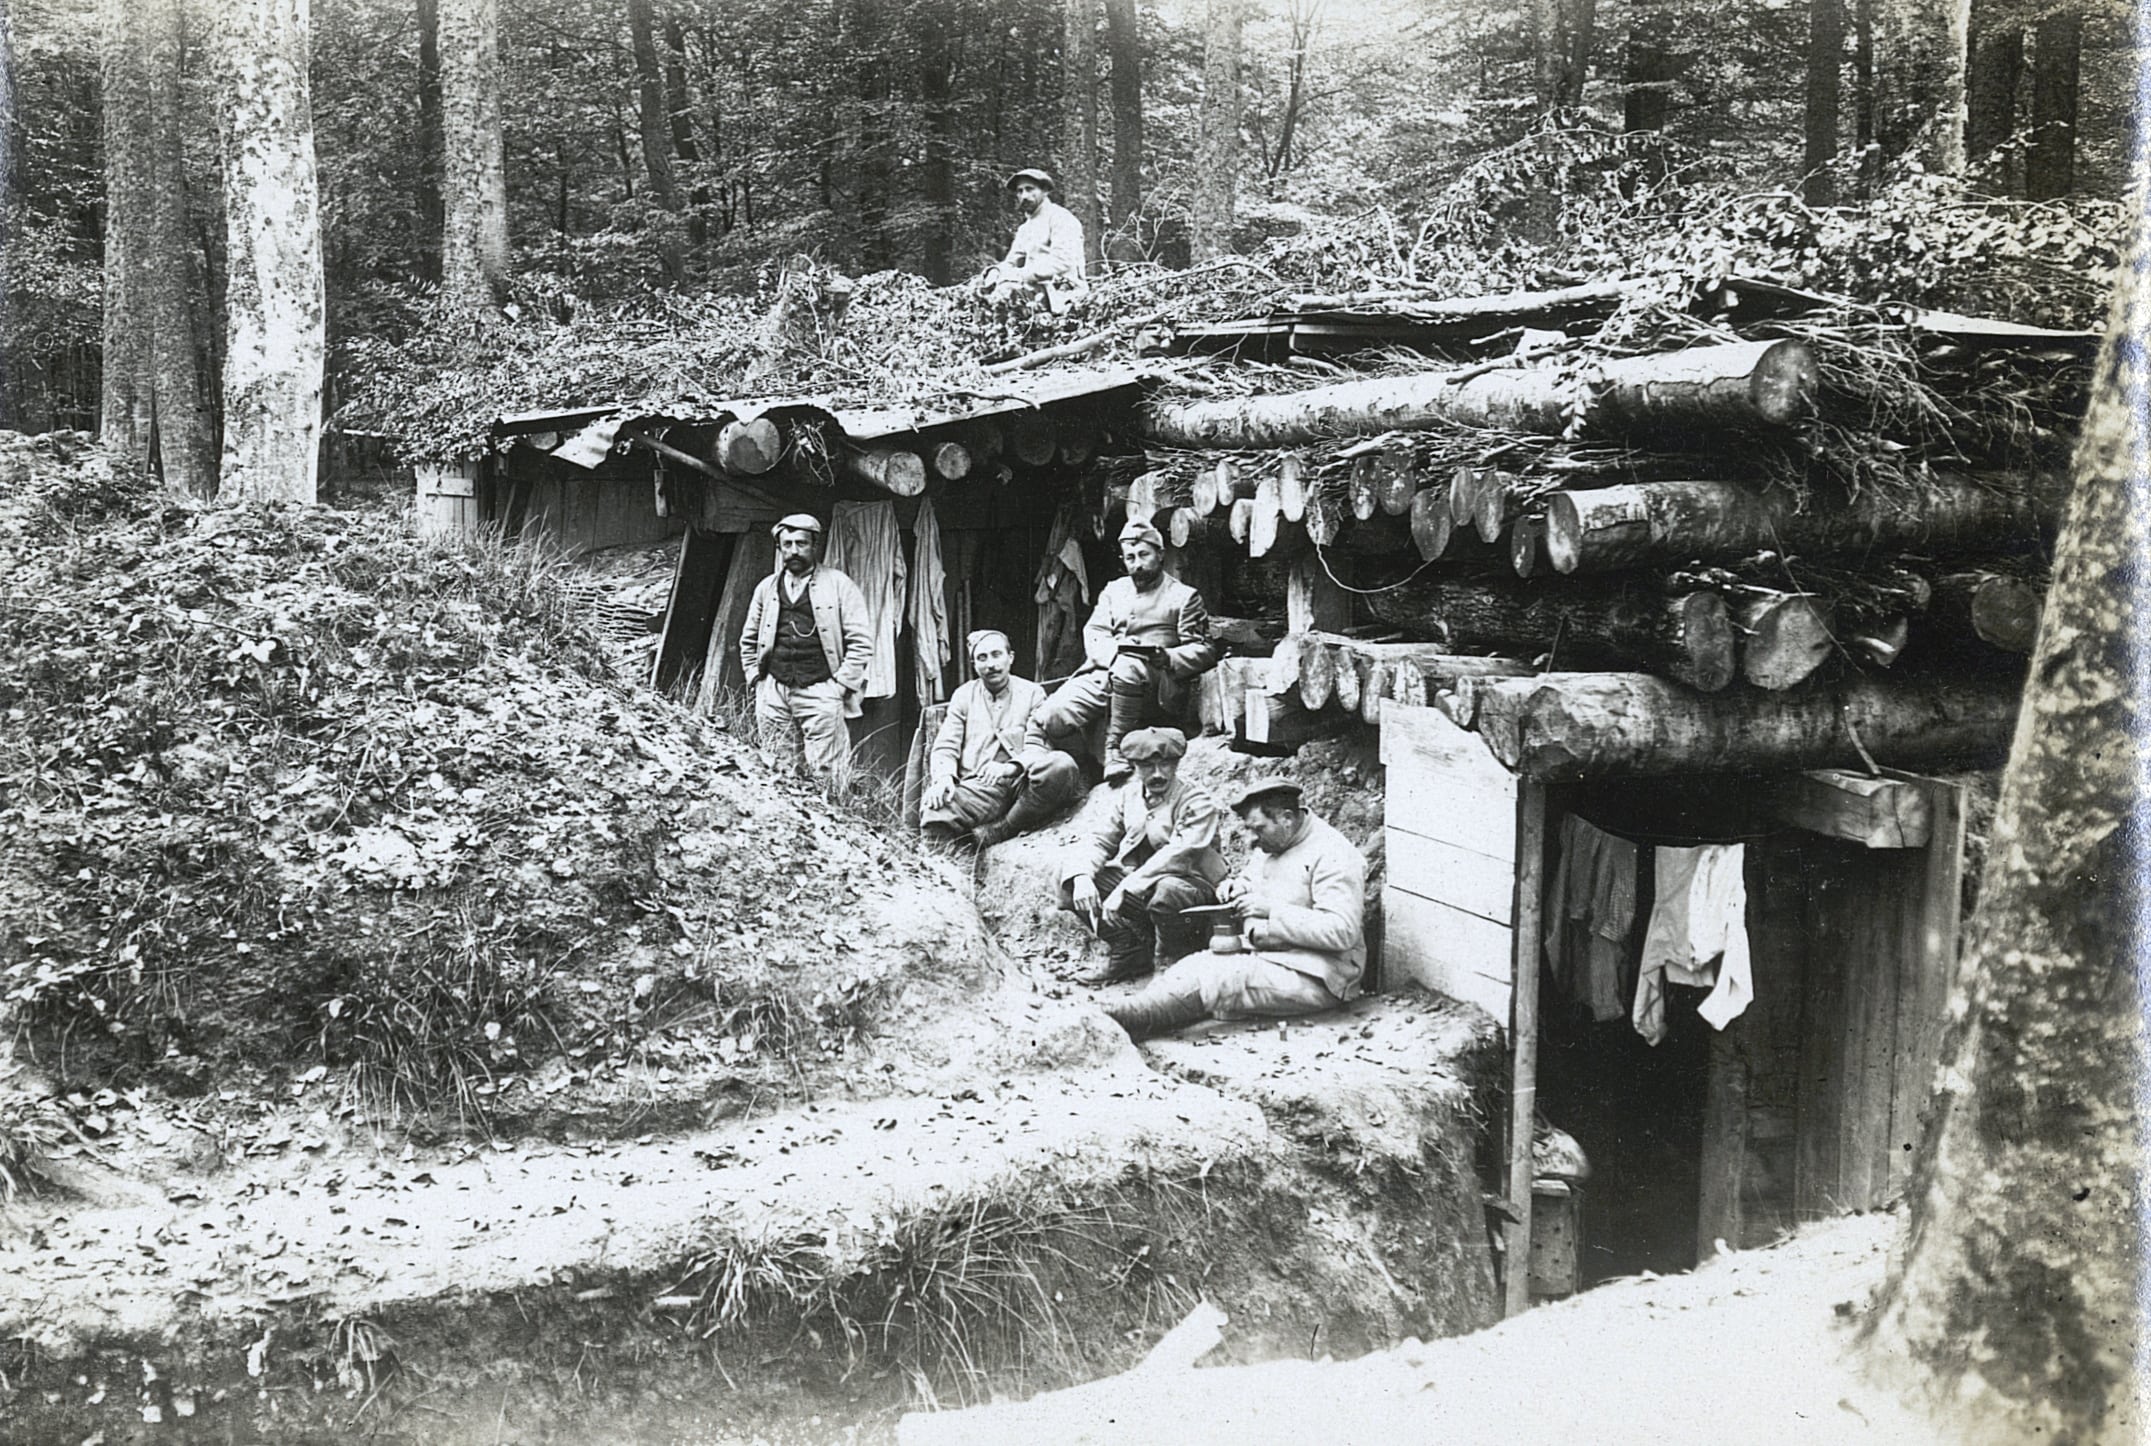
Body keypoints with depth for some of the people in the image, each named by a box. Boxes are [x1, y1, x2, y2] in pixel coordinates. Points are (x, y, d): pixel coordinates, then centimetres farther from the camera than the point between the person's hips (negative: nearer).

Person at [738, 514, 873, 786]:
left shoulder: (839, 585, 2)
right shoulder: (766, 587, 15)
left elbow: (861, 641, -2)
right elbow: (748, 641, 23)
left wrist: (841, 685, -8)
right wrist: (755, 679, 11)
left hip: (820, 692, -4)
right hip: (774, 692, 4)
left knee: (825, 773, -7)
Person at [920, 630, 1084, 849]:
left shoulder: (1032, 693, 15)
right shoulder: (963, 696, 21)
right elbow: (945, 747, 13)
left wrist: (1011, 767, -17)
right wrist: (943, 777, -11)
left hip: (1021, 781, 1)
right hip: (978, 787, -1)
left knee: (1062, 765, -35)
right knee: (934, 812, -36)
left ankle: (999, 830, -26)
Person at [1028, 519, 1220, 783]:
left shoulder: (1184, 596, 13)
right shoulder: (1113, 590, 26)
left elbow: (1204, 651, 5)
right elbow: (1093, 635, 13)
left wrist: (1167, 657, -14)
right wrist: (1115, 650, -11)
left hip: (1157, 684, -4)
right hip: (1102, 673, 4)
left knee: (1127, 668, -40)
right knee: (1045, 720, -18)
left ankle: (1116, 750, -32)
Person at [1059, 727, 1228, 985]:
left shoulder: (1197, 802, -13)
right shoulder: (1130, 794, 7)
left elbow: (1176, 857, -26)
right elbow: (1101, 840, 5)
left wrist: (1124, 891, -34)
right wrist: (1081, 875, -19)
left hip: (1192, 884, -6)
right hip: (1137, 884, 6)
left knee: (1167, 892, -41)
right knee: (1070, 877, -9)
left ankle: (1169, 963, -11)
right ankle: (1129, 952, -7)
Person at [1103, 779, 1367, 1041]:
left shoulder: (1331, 854, -15)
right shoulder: (1270, 845, 14)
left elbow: (1342, 931, -24)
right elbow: (1247, 878, 32)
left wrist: (1271, 909, -25)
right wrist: (1237, 886, 5)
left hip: (1314, 976, -9)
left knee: (1214, 979, -27)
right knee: (1193, 966, -16)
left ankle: (1126, 1017, -35)